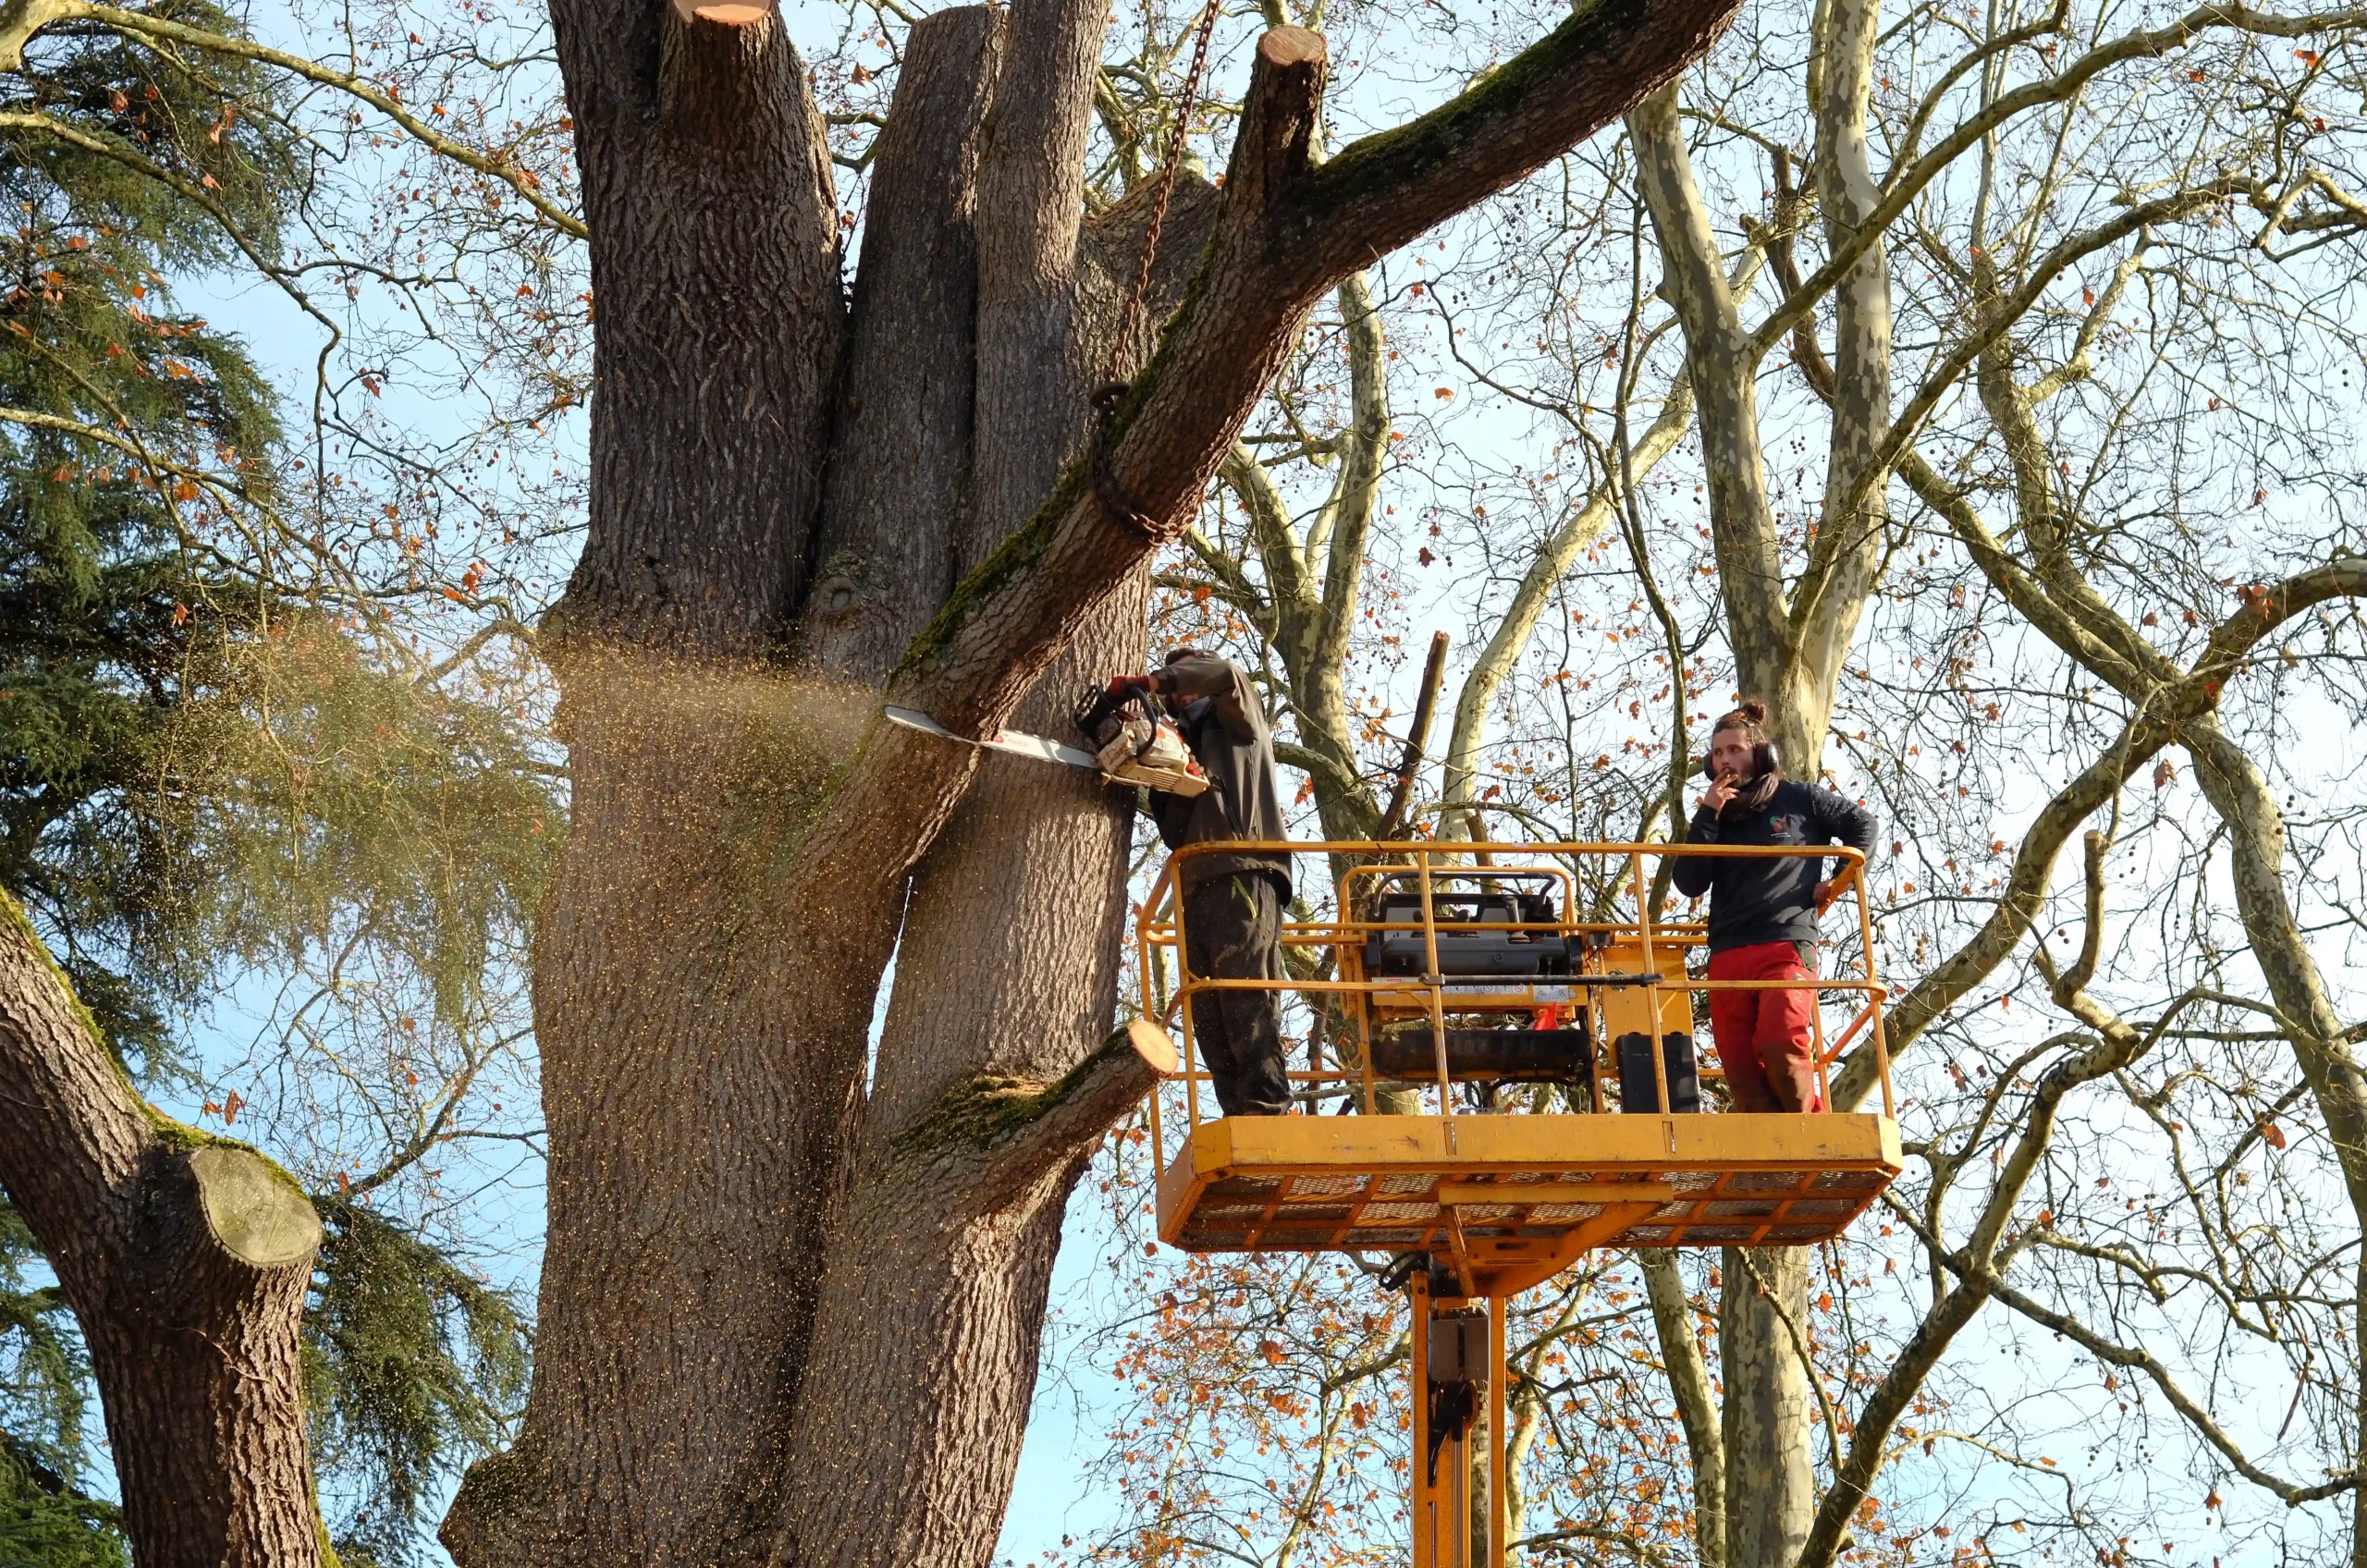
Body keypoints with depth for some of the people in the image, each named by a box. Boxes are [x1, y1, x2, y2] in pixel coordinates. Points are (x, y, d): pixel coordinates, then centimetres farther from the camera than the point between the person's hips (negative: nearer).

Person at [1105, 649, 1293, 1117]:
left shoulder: (1238, 726, 16)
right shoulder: (1183, 750, 31)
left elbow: (1226, 673, -7)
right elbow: (1176, 835, 20)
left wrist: (1148, 682, -5)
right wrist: (1161, 790, 2)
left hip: (1244, 877, -7)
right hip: (1197, 891, 7)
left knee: (1249, 1005, -18)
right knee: (1209, 1022, -2)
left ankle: (1269, 1112, -25)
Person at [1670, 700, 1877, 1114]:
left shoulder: (1798, 799, 10)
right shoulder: (1715, 815, 20)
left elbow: (1862, 825, 18)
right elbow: (1689, 884, 7)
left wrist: (1840, 879, 8)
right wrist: (1707, 817, 1)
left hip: (1787, 946, -4)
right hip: (1727, 955, 5)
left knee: (1781, 1047, -23)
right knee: (1739, 1066, -7)